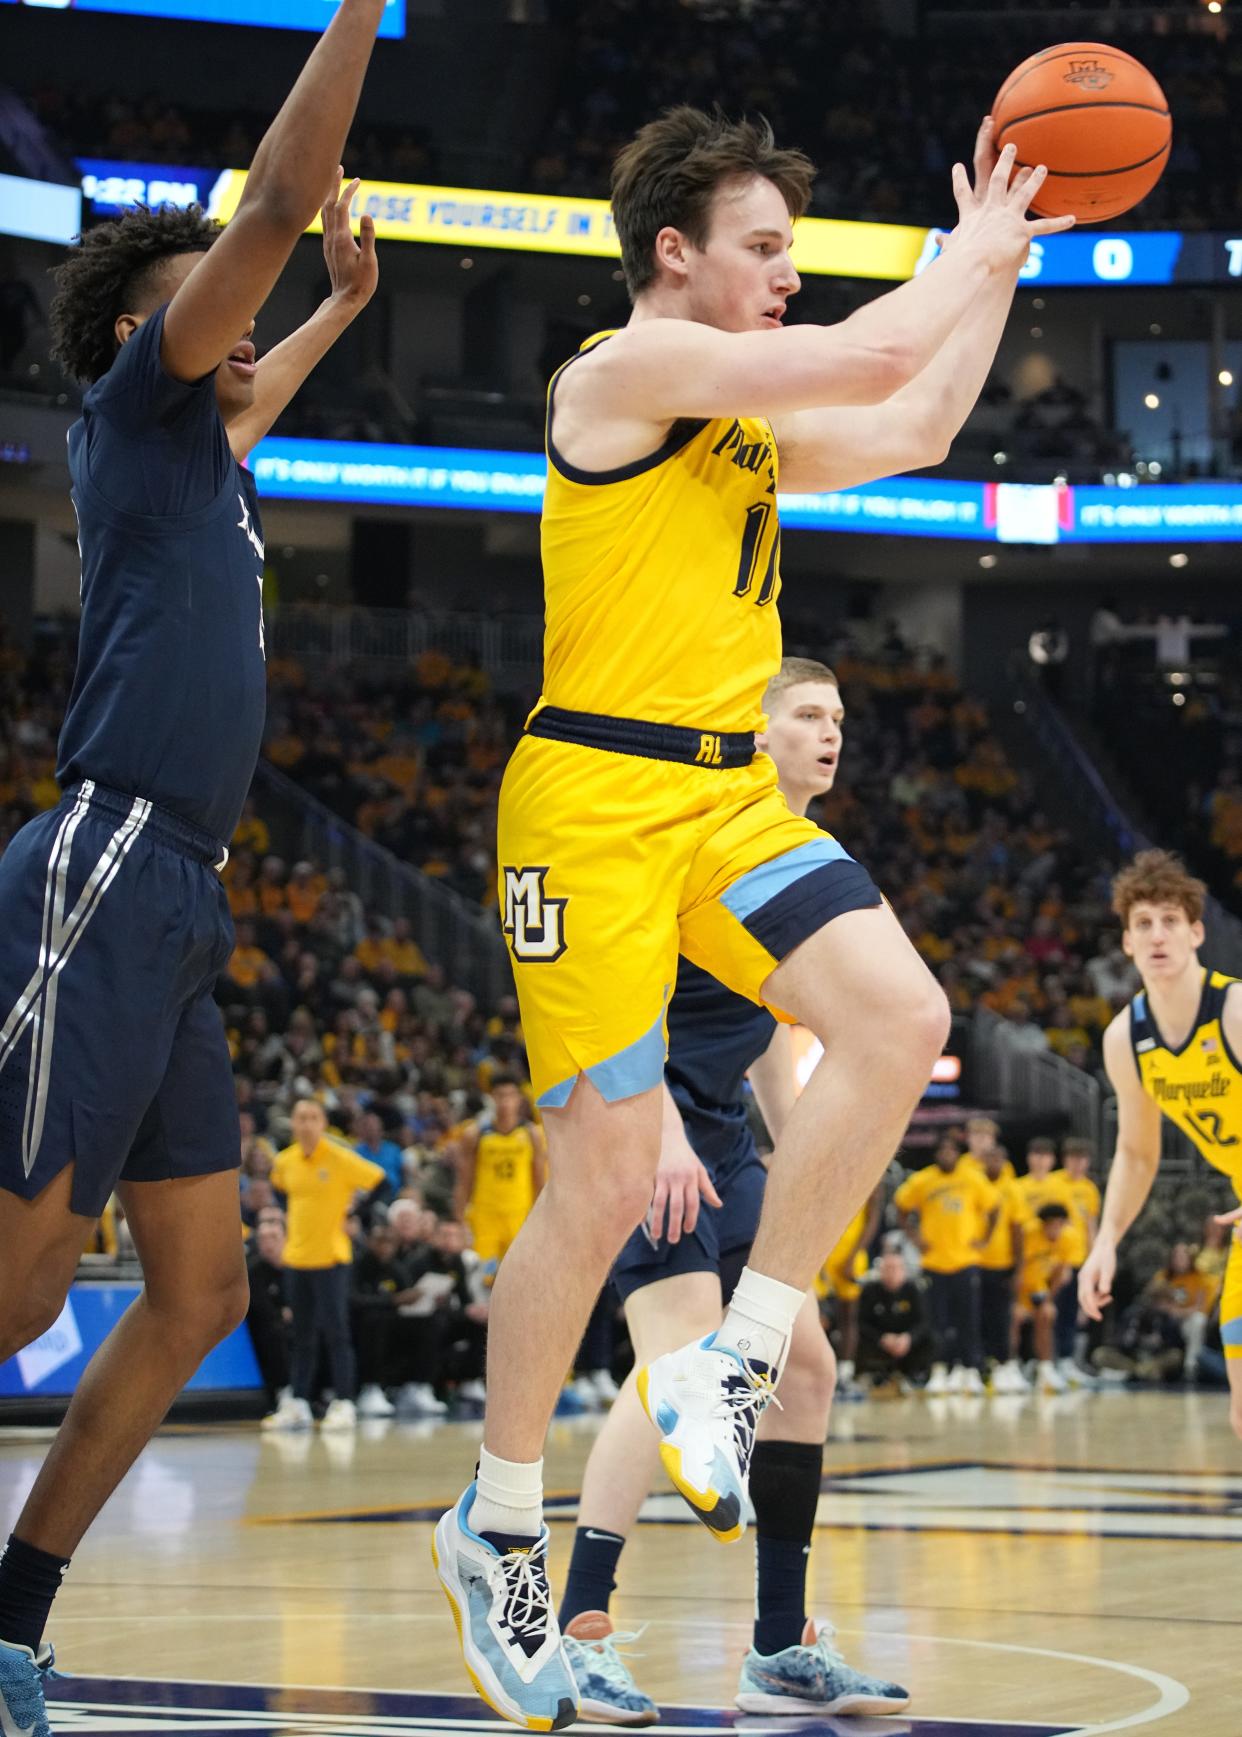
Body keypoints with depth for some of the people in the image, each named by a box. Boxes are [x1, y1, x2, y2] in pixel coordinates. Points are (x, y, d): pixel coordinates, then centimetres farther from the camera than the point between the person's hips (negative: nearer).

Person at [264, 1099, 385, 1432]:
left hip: (331, 1258, -5)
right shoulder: (284, 1162, 4)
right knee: (302, 1336, 9)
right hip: (295, 1257, 5)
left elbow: (380, 1183, -7)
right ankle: (298, 1406, 13)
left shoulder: (341, 1159, -10)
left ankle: (343, 1405, -3)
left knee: (335, 1332, -6)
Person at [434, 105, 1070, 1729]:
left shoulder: (747, 419, 19)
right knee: (605, 1179, -7)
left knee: (900, 1019, -16)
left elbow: (915, 427, 29)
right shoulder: (625, 368, -8)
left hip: (730, 795, 8)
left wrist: (998, 264, 25)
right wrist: (975, 251, 1)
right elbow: (874, 352, -15)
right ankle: (496, 1525, 11)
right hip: (597, 798, -8)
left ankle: (731, 1366, -4)